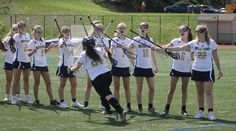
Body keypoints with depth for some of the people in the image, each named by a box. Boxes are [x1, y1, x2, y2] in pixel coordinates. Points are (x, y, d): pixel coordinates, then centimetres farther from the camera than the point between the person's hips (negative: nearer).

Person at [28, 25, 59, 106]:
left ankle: (52, 100, 7)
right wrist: (35, 49, -35)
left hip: (44, 64, 6)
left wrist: (49, 47, 7)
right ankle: (36, 100, 7)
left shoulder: (42, 41, 11)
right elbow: (29, 54, -19)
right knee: (37, 82, -1)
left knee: (48, 82, 5)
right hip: (36, 64, -6)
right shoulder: (32, 42, -8)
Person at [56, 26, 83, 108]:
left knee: (74, 84, 10)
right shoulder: (62, 40, -10)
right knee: (62, 84, -2)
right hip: (64, 65, -8)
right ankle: (62, 102, 2)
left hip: (71, 65, 8)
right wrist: (63, 39, -58)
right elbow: (61, 45, -36)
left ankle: (74, 101, 19)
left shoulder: (70, 41, 14)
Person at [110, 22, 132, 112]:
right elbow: (112, 50, -17)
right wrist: (110, 54, -39)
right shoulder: (114, 40, -2)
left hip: (125, 66, 2)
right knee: (116, 87, 2)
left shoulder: (128, 41, 5)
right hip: (116, 66, -2)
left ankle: (129, 106, 7)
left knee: (127, 87, 4)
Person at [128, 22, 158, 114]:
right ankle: (139, 107, 8)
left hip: (149, 67, 3)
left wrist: (155, 66, 18)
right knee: (139, 89, 1)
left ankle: (150, 106, 16)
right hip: (139, 67, -3)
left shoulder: (150, 40, 9)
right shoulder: (136, 40, -1)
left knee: (152, 88, 3)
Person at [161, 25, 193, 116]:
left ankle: (183, 109, 14)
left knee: (184, 90, 8)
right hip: (175, 68, -1)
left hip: (186, 70, 1)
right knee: (171, 90, 0)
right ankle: (167, 109, 6)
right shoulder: (176, 41, -2)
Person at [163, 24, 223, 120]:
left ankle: (211, 112, -9)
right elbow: (181, 48, -8)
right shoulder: (194, 43, 1)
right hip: (196, 70, 3)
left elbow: (216, 57, 2)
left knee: (208, 92, -7)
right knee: (200, 92, 9)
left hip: (208, 70, -3)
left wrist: (219, 70, 3)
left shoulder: (211, 43, -3)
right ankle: (201, 111, 17)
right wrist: (168, 48, -18)